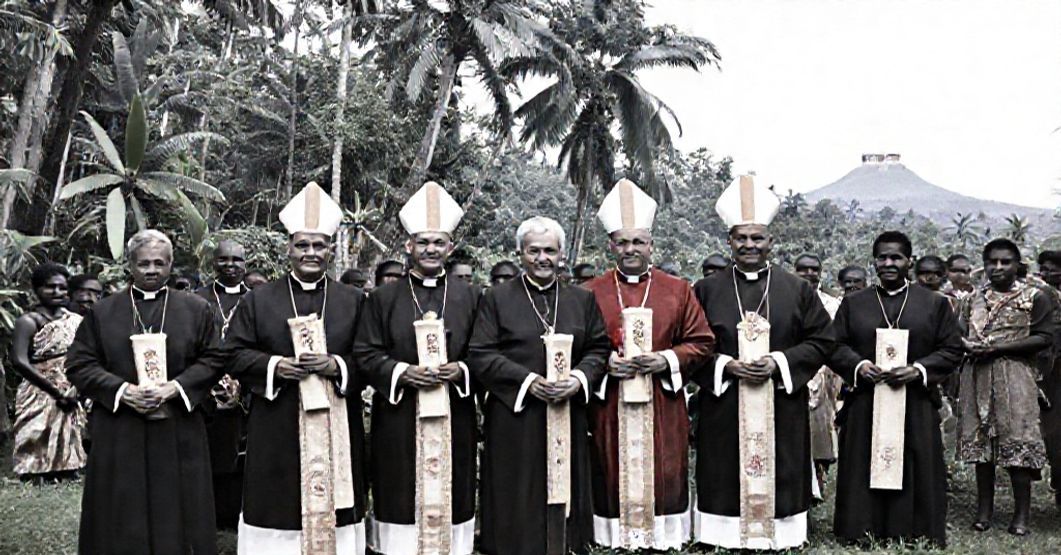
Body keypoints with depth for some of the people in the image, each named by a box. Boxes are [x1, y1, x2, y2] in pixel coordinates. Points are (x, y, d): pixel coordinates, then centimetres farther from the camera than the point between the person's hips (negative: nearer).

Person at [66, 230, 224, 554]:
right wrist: (122, 390, -12)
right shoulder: (102, 312, 7)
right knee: (124, 518, 4)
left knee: (177, 511, 4)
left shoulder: (196, 309, 6)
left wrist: (175, 387, -13)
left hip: (179, 433, 0)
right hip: (119, 435, 0)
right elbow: (79, 364, 3)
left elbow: (213, 360, 2)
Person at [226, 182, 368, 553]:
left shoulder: (354, 301, 7)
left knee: (333, 505, 4)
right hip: (277, 431, 0)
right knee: (279, 508, 3)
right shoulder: (257, 300, 7)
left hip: (337, 429, 0)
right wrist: (274, 366, -13)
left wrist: (337, 365, -15)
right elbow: (235, 354, 4)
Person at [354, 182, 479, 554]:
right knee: (402, 495, 2)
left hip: (455, 419, 1)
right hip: (399, 421, -1)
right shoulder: (383, 298, 4)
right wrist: (402, 372, -15)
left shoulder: (470, 297, 7)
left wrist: (461, 370, -13)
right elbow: (365, 355, 1)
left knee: (451, 492, 5)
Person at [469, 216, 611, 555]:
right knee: (519, 498, 1)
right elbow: (479, 355, -5)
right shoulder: (497, 299, 2)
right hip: (514, 417, -2)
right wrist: (527, 380, -15)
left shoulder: (583, 300, 11)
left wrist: (579, 378, -11)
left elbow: (599, 348, 9)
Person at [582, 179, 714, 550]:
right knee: (614, 474, 5)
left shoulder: (678, 291, 5)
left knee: (664, 473, 5)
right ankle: (616, 533, 18)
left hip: (664, 405, 0)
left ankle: (664, 533, 19)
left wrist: (667, 360, -12)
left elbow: (702, 342, 4)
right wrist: (604, 363, -13)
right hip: (608, 404, 0)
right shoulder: (590, 293, 4)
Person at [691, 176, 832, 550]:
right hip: (723, 404, 0)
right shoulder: (707, 290, 4)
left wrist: (778, 363, -12)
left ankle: (779, 533, 18)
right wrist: (726, 365, -14)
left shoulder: (798, 290, 6)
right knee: (727, 476, 3)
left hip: (782, 407, 0)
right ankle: (728, 536, 15)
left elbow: (821, 340, 2)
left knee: (780, 474, 5)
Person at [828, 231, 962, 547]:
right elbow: (835, 346, 6)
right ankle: (863, 534, 12)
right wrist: (859, 365, -13)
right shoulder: (853, 304, 9)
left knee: (914, 474, 2)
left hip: (915, 408, -1)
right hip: (864, 407, 1)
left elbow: (952, 349, 3)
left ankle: (915, 535, 15)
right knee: (864, 471, 2)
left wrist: (918, 370, -12)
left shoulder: (935, 303, 7)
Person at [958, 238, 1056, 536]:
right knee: (980, 441, 6)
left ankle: (1021, 515, 0)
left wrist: (997, 347, -13)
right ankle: (984, 509, 13)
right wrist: (969, 345, -2)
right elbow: (960, 335, 20)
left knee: (1018, 443, -6)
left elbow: (1044, 338, -6)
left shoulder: (1035, 297, 2)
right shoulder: (973, 298, 15)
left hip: (1015, 376, -4)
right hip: (977, 376, 4)